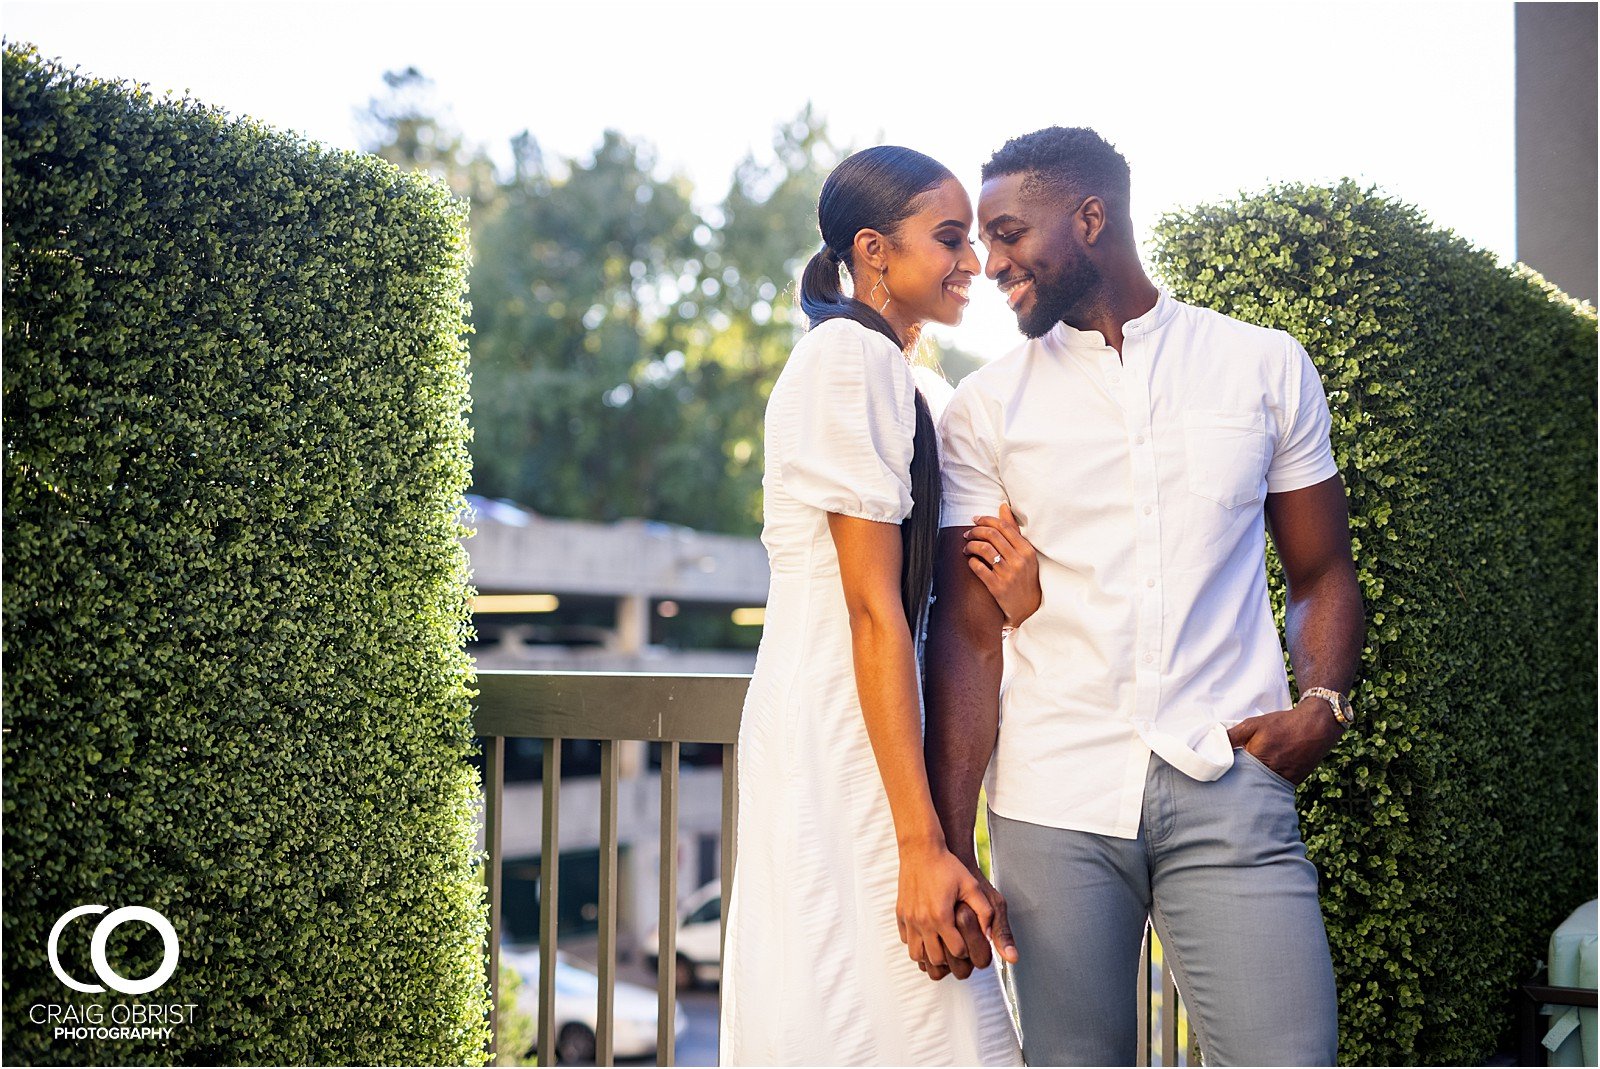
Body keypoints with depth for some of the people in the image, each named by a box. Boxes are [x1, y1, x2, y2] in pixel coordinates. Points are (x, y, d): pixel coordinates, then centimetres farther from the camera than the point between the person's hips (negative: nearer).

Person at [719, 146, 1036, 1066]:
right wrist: (921, 843, -20)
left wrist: (1016, 605, -3)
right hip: (842, 743, -10)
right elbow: (872, 608, -16)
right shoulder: (853, 354, -8)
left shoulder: (882, 366, 22)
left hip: (838, 735, 10)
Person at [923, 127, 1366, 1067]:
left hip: (1227, 787, 0)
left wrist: (1324, 702, -6)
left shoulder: (1267, 368, 9)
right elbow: (968, 634, 4)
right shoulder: (988, 407, 8)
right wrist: (948, 845, -5)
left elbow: (1322, 574, 15)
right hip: (1053, 802, 1)